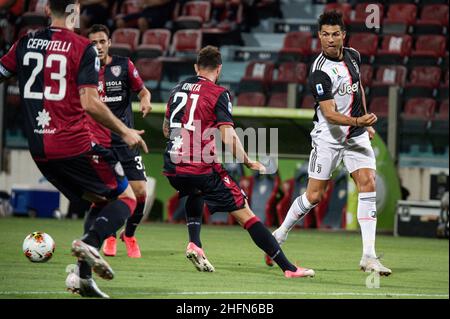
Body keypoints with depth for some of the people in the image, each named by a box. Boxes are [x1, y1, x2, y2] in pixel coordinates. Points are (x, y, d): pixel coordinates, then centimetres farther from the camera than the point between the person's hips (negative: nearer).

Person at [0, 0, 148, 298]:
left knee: (102, 201, 19)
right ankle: (90, 241, -21)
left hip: (39, 150, 6)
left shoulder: (26, 43, 8)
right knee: (126, 198, 7)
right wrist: (125, 132, -5)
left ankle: (82, 275, 6)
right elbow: (89, 102, -15)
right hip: (74, 144, -6)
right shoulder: (84, 48, -8)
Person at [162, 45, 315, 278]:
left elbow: (166, 129, 26)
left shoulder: (178, 89, 15)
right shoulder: (218, 94, -4)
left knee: (195, 193, 39)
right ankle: (289, 268, -7)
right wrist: (249, 163, 0)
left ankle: (194, 244, 17)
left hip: (172, 169, 6)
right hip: (202, 168, -6)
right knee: (245, 214, -3)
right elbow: (228, 137, -13)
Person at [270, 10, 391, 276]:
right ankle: (281, 234, 25)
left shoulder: (353, 56, 3)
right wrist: (356, 121, -41)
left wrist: (366, 123, 21)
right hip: (329, 137, -5)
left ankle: (369, 256, -13)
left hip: (357, 135, 5)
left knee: (368, 184, -11)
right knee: (314, 195, -2)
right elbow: (329, 113, -26)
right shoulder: (320, 70, -19)